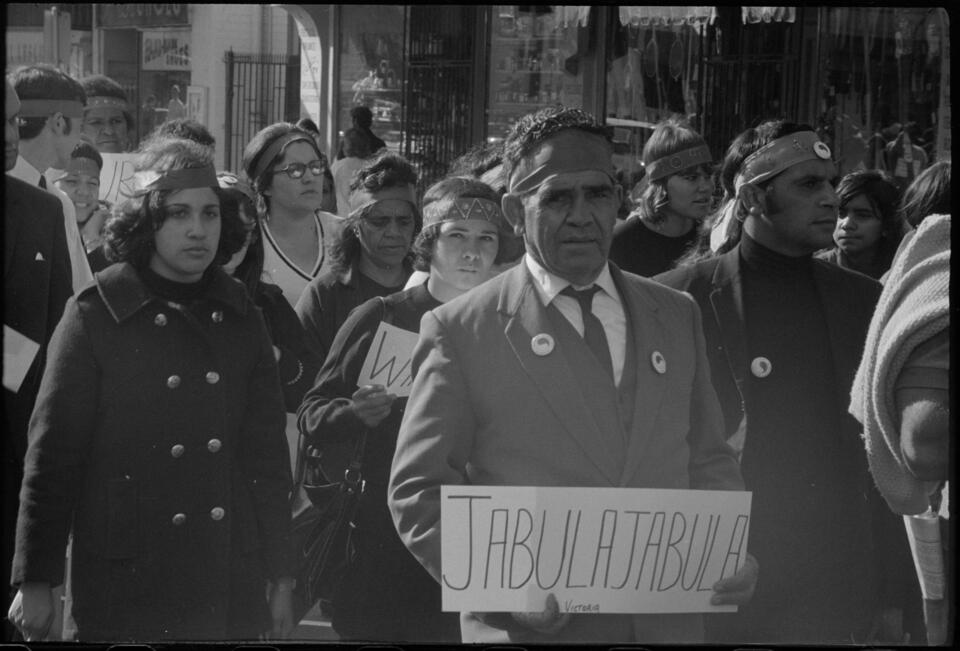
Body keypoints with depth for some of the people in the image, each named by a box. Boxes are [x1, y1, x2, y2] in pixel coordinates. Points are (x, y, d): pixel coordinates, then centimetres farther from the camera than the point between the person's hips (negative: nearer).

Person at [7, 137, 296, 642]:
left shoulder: (242, 320, 8)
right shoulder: (94, 315, -4)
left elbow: (268, 454, 12)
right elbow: (53, 452, -4)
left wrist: (281, 580, 10)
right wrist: (35, 581, -5)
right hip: (125, 587, -3)